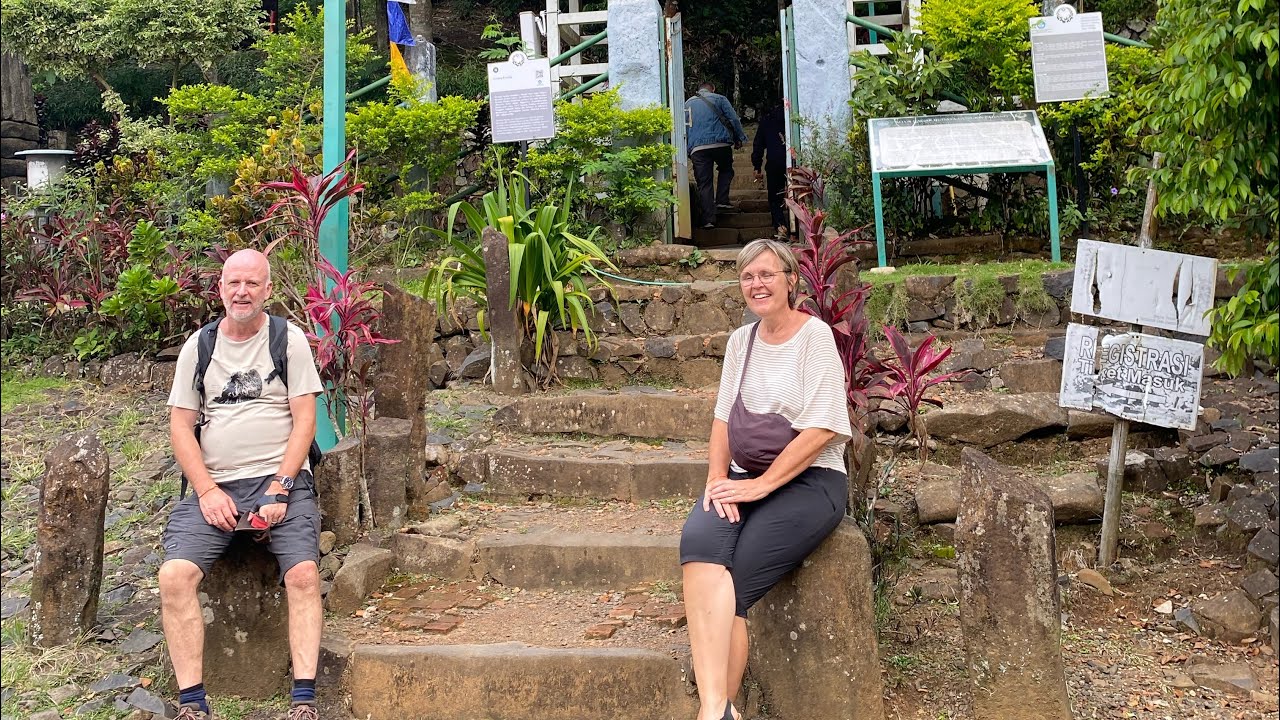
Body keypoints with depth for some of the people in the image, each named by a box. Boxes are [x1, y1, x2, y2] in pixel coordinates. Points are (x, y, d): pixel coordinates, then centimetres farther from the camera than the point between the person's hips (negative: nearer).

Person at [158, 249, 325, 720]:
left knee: (304, 573, -24)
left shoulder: (289, 339, 5)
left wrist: (279, 488, -11)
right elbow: (181, 425, 8)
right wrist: (208, 491, -6)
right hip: (215, 486, 3)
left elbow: (304, 420, -1)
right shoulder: (198, 346, 12)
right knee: (174, 576, -19)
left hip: (282, 479, -2)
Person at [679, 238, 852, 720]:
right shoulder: (740, 341, 15)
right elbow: (723, 417, 14)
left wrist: (762, 484, -17)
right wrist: (717, 478, -5)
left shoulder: (814, 334, -4)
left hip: (808, 480, -4)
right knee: (699, 537, -29)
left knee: (731, 577, -25)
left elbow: (822, 428, -12)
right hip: (747, 479, 4)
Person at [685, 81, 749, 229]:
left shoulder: (687, 104, 18)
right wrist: (739, 138, 12)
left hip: (697, 148, 1)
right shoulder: (719, 99, 9)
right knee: (726, 170, 25)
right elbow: (734, 119, 3)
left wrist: (688, 150, 23)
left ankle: (708, 219, -6)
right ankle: (722, 200, 9)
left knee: (704, 183, 0)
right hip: (720, 143, -1)